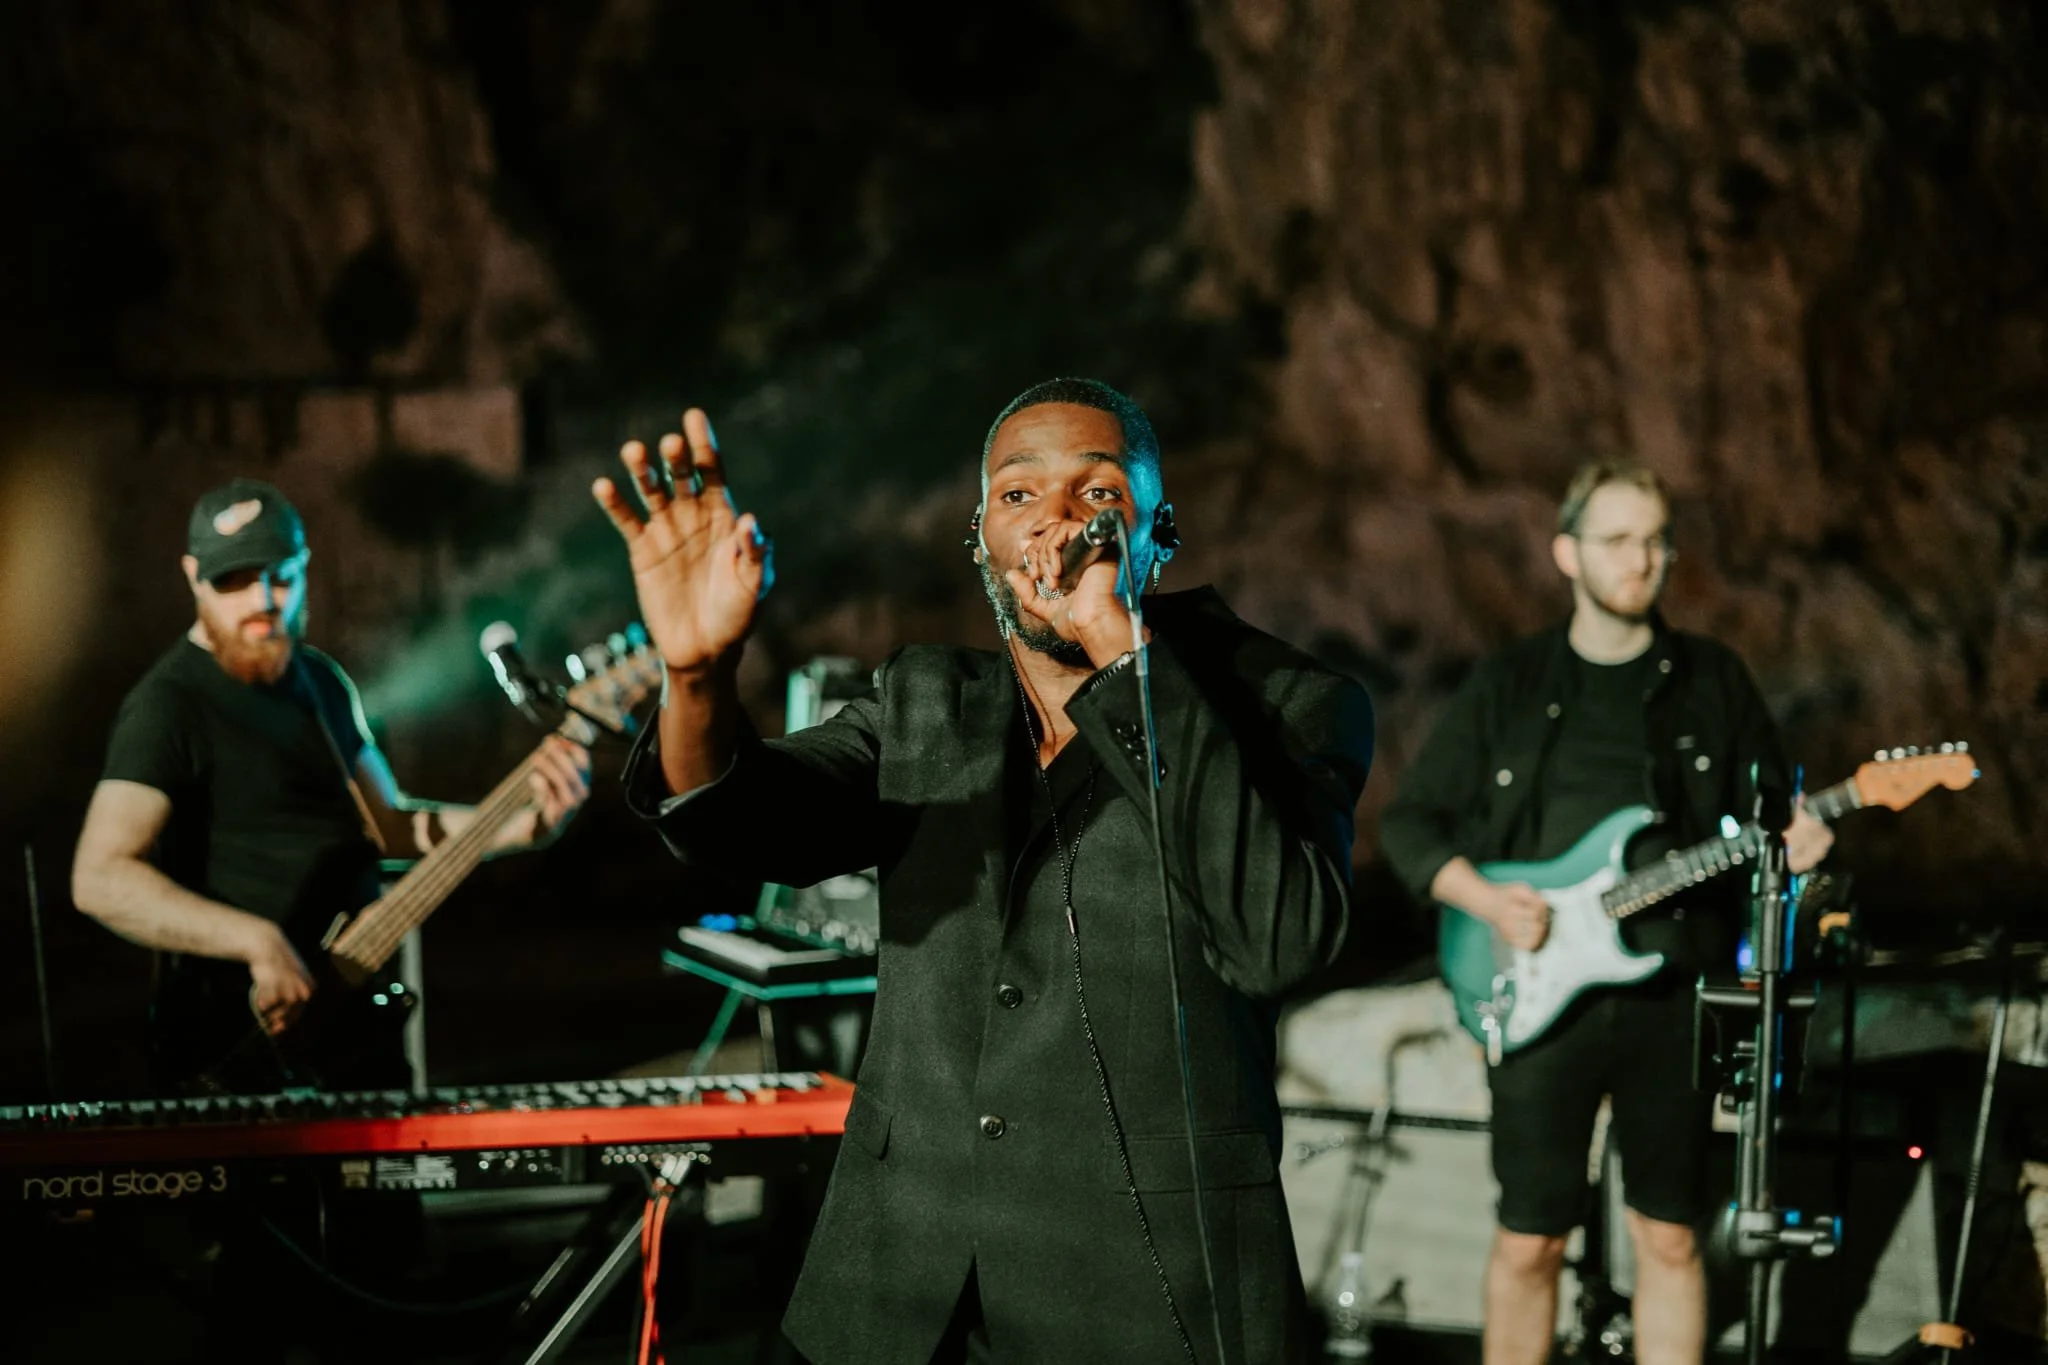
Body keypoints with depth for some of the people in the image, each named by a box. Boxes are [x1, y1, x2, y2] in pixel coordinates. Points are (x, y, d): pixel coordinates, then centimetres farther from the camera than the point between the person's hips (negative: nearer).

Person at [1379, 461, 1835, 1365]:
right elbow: (1409, 821, 6)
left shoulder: (1713, 681, 7)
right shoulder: (1507, 687, 4)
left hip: (1673, 996, 1)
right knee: (1529, 1243, 3)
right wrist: (1485, 901, -10)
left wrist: (1791, 844, -12)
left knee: (1669, 1236, 7)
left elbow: (1766, 815, 12)